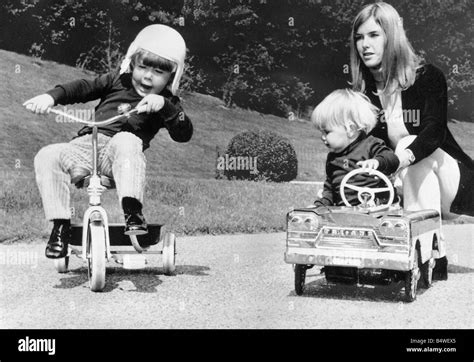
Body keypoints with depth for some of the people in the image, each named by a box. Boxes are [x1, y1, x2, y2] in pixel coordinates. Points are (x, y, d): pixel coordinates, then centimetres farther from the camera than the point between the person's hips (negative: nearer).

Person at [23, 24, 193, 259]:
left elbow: (184, 134, -5)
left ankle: (133, 212, -45)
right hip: (85, 144, 4)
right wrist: (51, 96, -3)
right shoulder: (117, 81, 20)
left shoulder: (166, 103, 12)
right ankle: (60, 225, -19)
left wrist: (164, 105, -20)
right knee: (47, 156, -22)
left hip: (118, 154, -4)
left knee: (126, 140, -39)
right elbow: (83, 88, 14)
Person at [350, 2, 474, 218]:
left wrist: (402, 159, -51)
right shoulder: (363, 92, -1)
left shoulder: (429, 77, -14)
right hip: (409, 186, 4)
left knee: (409, 143, -30)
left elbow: (435, 131, -30)